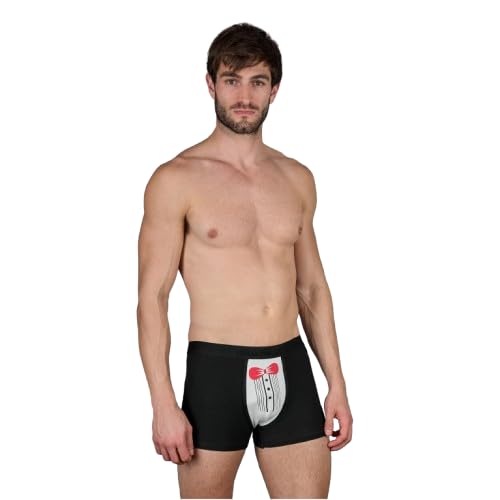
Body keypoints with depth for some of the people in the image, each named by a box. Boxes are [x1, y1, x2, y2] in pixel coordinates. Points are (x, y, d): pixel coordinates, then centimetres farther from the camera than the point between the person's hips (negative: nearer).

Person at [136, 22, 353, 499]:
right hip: (215, 370, -4)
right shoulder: (176, 180, -5)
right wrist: (163, 404, -13)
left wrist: (337, 385, 11)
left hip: (291, 370, 4)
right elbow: (152, 298, -7)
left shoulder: (297, 179, 10)